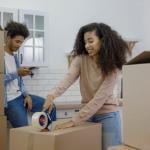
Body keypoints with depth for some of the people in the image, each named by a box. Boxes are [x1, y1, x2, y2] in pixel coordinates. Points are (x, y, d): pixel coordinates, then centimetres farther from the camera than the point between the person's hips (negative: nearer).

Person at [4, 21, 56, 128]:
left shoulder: (14, 56, 15)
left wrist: (26, 95, 1)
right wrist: (17, 73, -19)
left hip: (20, 96, 8)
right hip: (10, 100, -8)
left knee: (50, 107, 2)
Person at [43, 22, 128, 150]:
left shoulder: (112, 65, -15)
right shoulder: (81, 59, -8)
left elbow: (100, 97, -22)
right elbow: (68, 78, -24)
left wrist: (74, 121, -26)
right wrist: (52, 95, -45)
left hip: (107, 115, -3)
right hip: (87, 114, 3)